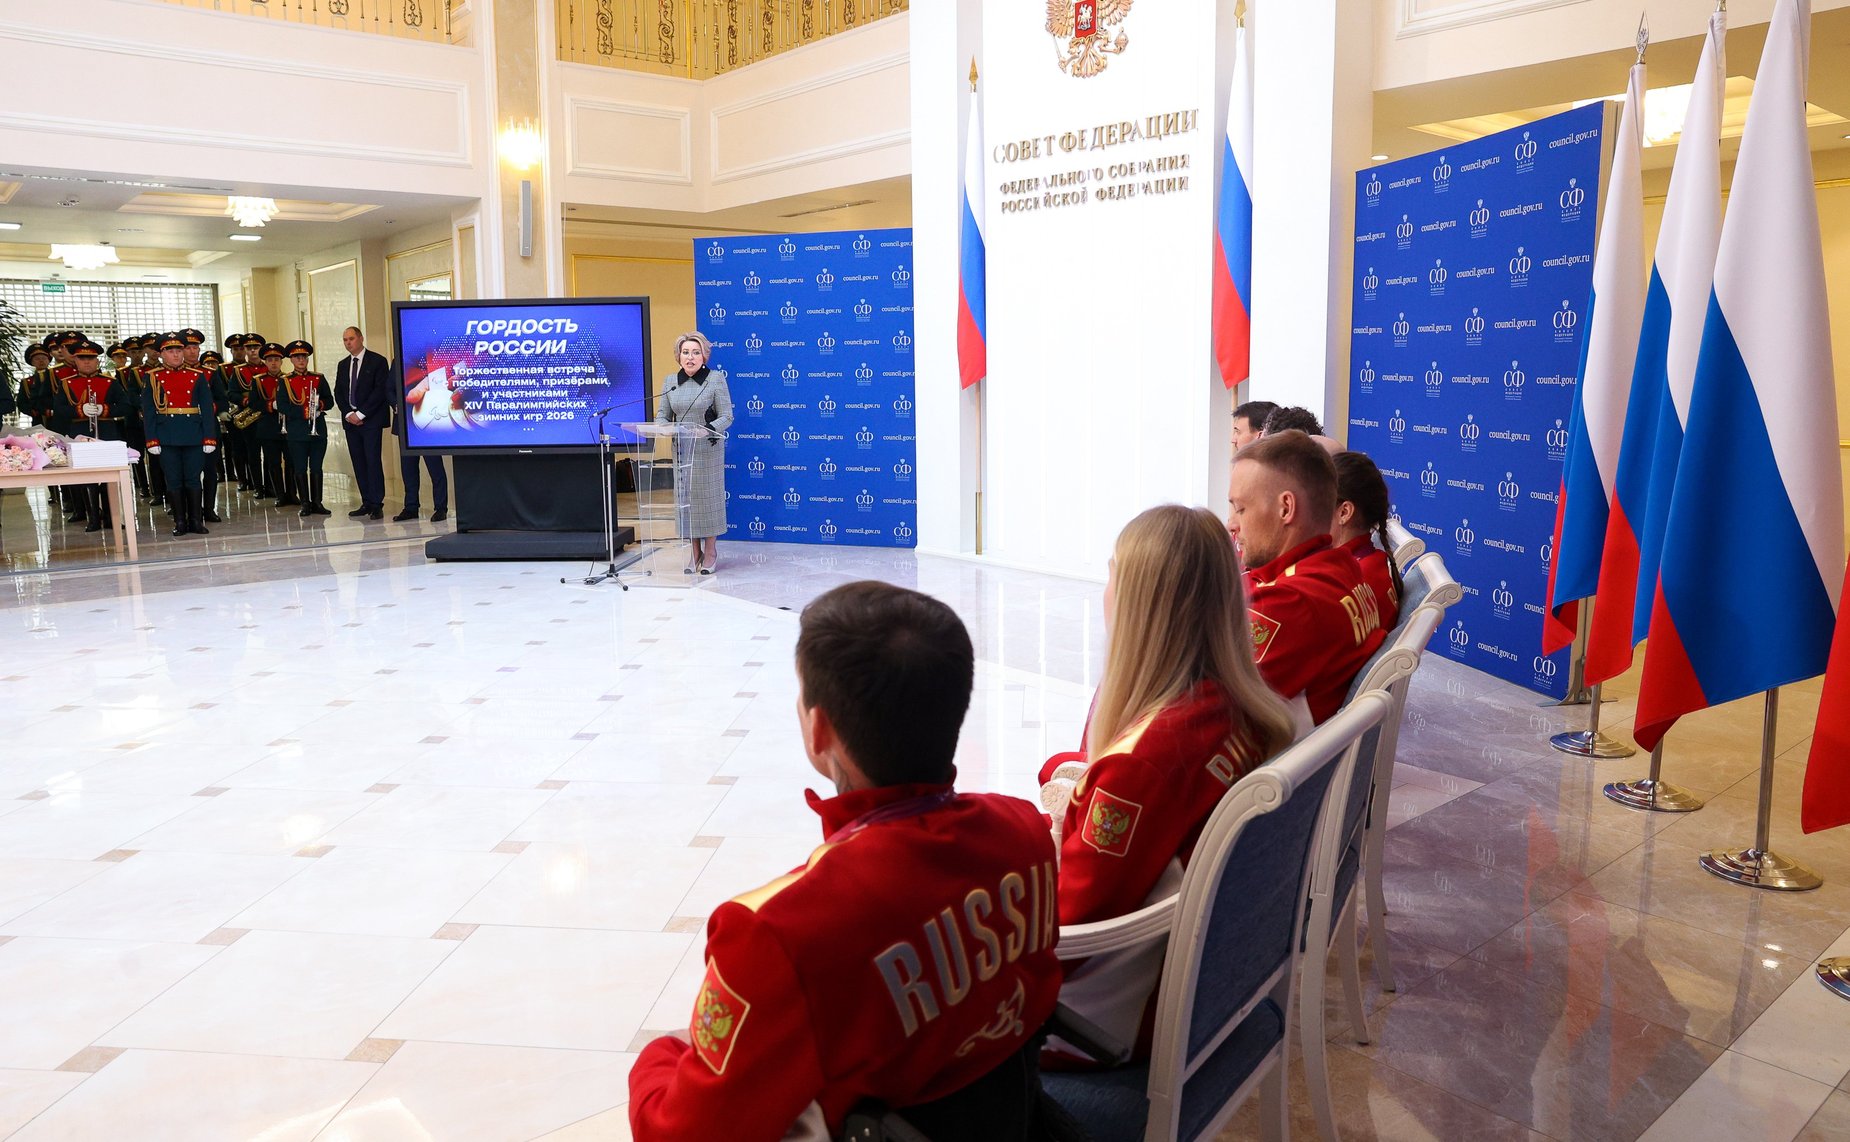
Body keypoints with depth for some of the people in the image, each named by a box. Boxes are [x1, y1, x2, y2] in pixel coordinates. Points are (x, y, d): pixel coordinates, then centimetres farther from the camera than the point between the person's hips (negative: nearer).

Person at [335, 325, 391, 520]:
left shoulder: (377, 361, -2)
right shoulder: (342, 365, 17)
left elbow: (380, 391, -9)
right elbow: (338, 393, 15)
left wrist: (361, 414, -12)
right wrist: (348, 414, -3)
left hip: (371, 419, -6)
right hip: (350, 420, 6)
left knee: (373, 461, -10)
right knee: (358, 463, 4)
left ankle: (376, 505, -8)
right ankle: (366, 503, 8)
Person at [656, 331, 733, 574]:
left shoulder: (715, 378, -4)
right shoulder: (670, 381, 8)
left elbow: (726, 416, -7)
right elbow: (662, 416, 8)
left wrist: (712, 428, -25)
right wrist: (663, 427, -15)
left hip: (708, 448, -3)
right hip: (681, 449, 4)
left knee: (708, 496, 2)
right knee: (686, 497, 6)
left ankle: (710, 552, 13)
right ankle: (695, 552, 16)